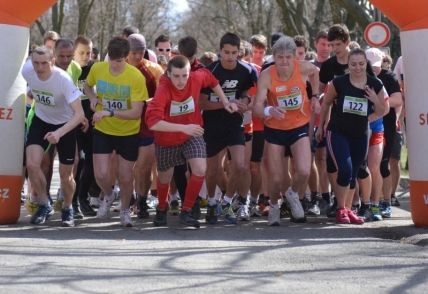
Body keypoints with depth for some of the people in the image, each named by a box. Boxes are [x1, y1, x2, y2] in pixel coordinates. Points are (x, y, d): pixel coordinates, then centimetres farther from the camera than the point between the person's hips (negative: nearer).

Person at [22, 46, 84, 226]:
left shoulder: (63, 79, -34)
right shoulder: (27, 71, -22)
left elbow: (79, 113, -38)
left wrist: (59, 133, -50)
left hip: (65, 125, -3)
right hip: (40, 121, 3)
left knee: (65, 175, 5)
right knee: (32, 164, -16)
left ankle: (68, 209, 34)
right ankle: (45, 205, 7)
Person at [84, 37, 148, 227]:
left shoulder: (136, 77, -22)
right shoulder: (97, 69, -11)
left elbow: (136, 113, -23)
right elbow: (87, 85, 12)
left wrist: (110, 113, -34)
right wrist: (92, 97, -9)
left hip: (129, 133, -2)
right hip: (103, 130, 2)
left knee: (125, 177, 6)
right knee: (100, 174, -7)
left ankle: (125, 210, 34)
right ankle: (109, 196, 29)